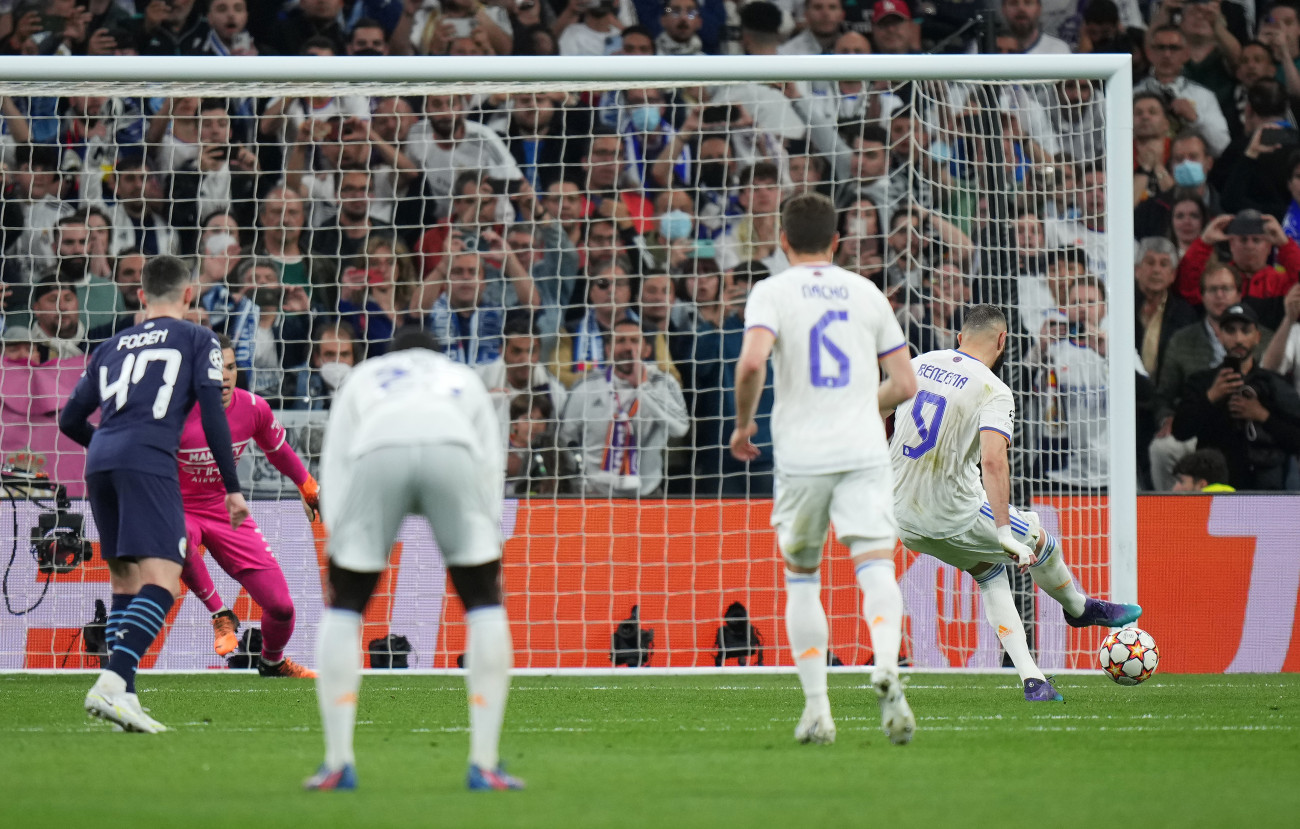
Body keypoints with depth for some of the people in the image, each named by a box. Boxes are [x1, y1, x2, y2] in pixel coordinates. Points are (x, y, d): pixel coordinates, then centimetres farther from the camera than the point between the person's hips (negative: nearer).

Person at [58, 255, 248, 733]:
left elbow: (70, 421, 27)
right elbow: (213, 415, 2)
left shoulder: (111, 348, 26)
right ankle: (111, 683, -32)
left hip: (100, 462, 6)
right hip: (150, 464, -6)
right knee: (162, 584, -13)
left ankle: (123, 697, 7)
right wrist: (232, 487, 5)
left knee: (125, 583, 16)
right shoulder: (197, 340, 13)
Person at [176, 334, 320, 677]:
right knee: (179, 537, -45)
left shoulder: (253, 408, -10)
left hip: (226, 511, 4)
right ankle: (220, 615, -22)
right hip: (178, 509, -4)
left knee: (281, 606, -1)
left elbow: (277, 449, 13)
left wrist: (309, 489, 26)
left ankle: (273, 661, 34)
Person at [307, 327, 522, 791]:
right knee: (485, 602, 13)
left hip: (377, 455, 0)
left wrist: (336, 540, 22)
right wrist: (492, 546, 27)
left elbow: (334, 461, 26)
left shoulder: (365, 376, 39)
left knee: (343, 606, 14)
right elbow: (492, 462, 28)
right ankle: (484, 765, 6)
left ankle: (338, 763, 6)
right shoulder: (464, 378, 40)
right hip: (453, 452, 0)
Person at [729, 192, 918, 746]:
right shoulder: (866, 293, 12)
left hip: (801, 455, -1)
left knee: (801, 579, 13)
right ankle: (886, 667, -37)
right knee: (876, 565, -8)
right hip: (864, 451, 1)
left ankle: (816, 709, 10)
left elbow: (752, 363, -16)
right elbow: (904, 384, 13)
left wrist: (743, 424, 0)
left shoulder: (773, 292, 2)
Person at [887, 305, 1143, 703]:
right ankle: (1078, 608, 49)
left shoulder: (917, 365, 4)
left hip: (903, 516, 7)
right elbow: (993, 461, -28)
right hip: (955, 516, -7)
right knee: (1038, 542, 20)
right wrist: (1005, 533, -29)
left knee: (988, 571, 25)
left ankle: (1031, 679, 19)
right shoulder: (993, 391, -15)